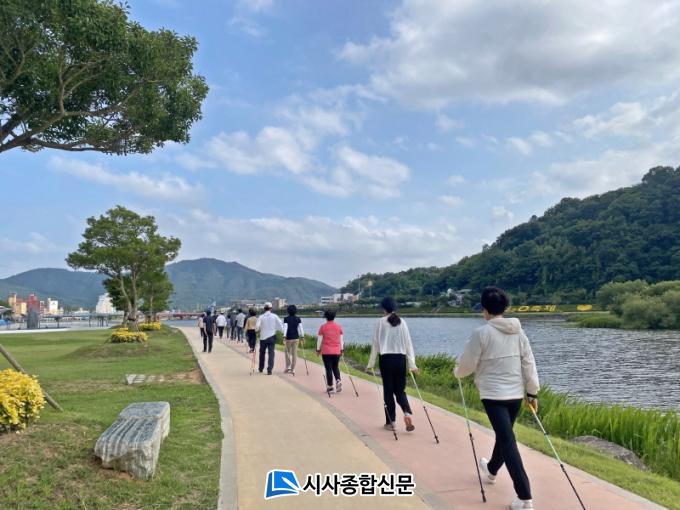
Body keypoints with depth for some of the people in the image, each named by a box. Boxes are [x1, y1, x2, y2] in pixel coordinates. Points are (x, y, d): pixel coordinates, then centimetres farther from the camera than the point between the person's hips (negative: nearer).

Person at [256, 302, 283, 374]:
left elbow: (256, 327, -13)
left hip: (263, 337, 1)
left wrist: (259, 329, 8)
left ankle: (261, 368, 31)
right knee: (271, 353, 0)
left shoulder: (261, 317, -4)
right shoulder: (274, 316, -3)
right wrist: (283, 332, 7)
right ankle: (269, 369, -9)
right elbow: (280, 325, -6)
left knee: (262, 353, 17)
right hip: (272, 337, -1)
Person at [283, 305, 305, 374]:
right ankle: (293, 369, 5)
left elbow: (285, 327, -14)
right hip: (296, 338, 2)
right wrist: (302, 336, 3)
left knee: (288, 352, 16)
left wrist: (284, 336, -19)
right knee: (294, 353, 5)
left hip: (289, 338, -2)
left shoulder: (286, 319, -5)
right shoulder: (298, 319, 3)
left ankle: (288, 367, 10)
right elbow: (300, 328, -1)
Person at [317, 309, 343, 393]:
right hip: (336, 351, 2)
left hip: (326, 351, -2)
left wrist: (318, 349, 8)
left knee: (328, 369, 5)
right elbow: (341, 339, 6)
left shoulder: (323, 327, -5)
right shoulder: (339, 326, 2)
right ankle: (338, 380, -8)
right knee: (335, 367, 16)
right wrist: (341, 349, 15)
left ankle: (330, 387, 7)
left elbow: (319, 340, -2)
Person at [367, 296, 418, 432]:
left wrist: (371, 363, 5)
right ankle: (407, 413, -10)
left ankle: (390, 422, 14)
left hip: (386, 359, -2)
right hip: (400, 358, 2)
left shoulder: (381, 322, -4)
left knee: (388, 390, 8)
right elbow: (408, 343, 3)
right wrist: (412, 364, 7)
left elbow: (375, 344, -2)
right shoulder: (402, 322, 3)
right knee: (400, 390, 13)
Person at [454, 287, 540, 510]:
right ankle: (492, 470, 48)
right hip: (516, 393, 7)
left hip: (493, 394, -7)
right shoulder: (518, 331, 3)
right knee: (504, 435, 24)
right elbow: (529, 363, 5)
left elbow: (467, 363, -7)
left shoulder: (481, 333, -14)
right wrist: (532, 392, 11)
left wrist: (457, 372, 14)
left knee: (507, 441, -5)